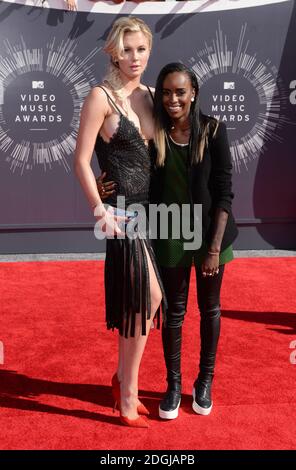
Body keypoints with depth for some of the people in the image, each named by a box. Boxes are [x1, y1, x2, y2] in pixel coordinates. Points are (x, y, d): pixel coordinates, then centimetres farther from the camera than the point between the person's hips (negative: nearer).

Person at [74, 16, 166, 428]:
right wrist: (101, 211, -15)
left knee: (137, 302, 13)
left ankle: (123, 379, 33)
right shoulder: (102, 96, -9)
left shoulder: (148, 96, 11)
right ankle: (128, 400, 14)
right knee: (149, 299, -4)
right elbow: (81, 160, -11)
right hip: (123, 209, -7)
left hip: (149, 206, 7)